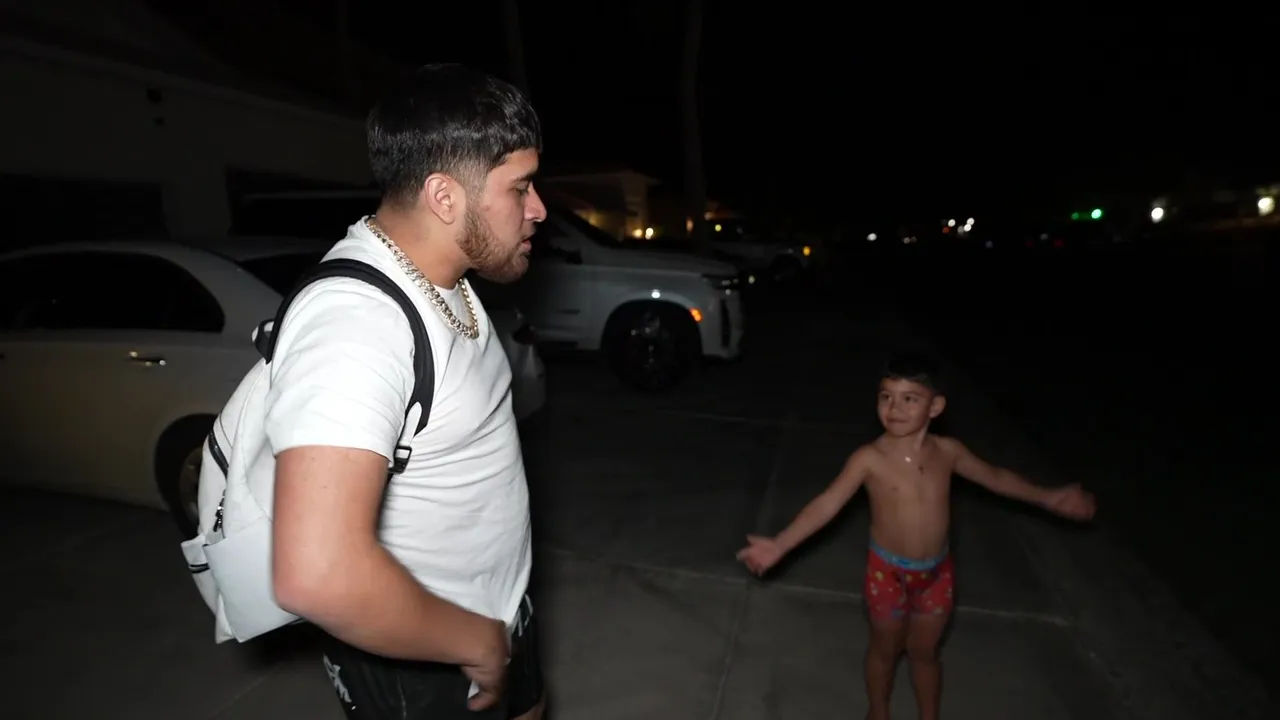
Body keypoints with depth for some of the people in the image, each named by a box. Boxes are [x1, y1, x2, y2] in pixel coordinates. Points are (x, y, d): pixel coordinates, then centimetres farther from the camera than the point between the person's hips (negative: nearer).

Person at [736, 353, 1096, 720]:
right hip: (888, 571, -2)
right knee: (885, 648, 19)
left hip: (937, 571, 3)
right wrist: (779, 545, -37)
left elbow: (995, 477, 8)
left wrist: (1048, 498, 12)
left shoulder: (948, 451, -11)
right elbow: (827, 504, -28)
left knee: (925, 651, 23)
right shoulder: (869, 459, -23)